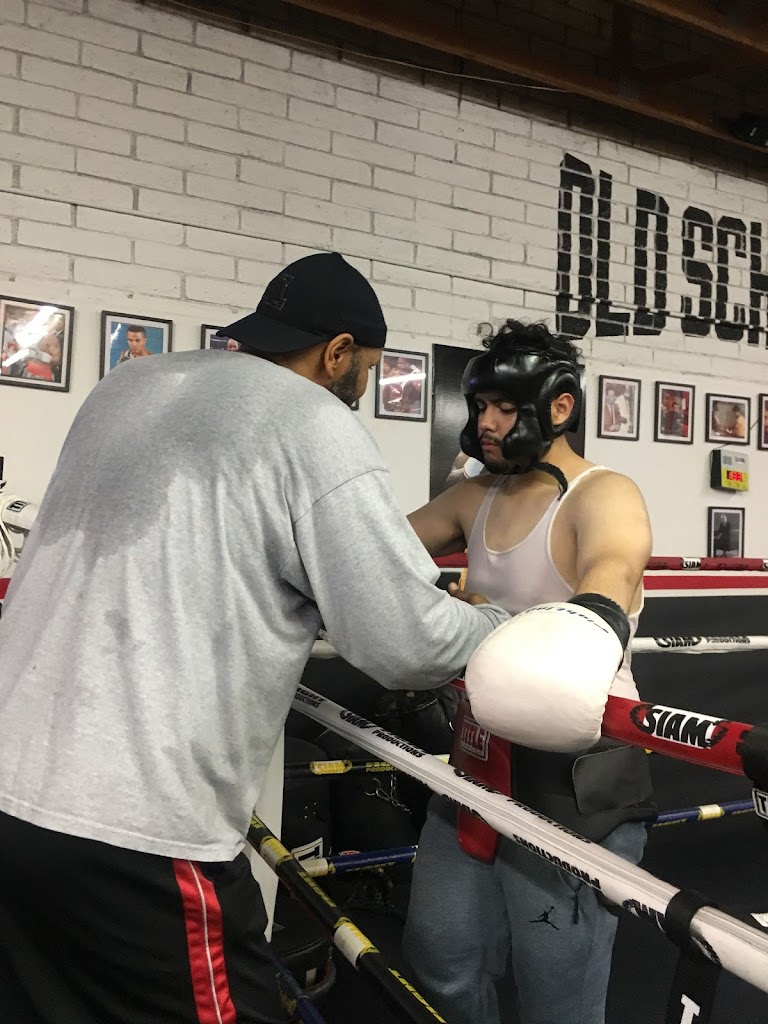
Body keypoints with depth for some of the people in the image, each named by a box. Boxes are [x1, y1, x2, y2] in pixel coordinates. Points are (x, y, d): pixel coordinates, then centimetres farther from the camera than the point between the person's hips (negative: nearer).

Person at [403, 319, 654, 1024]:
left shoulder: (603, 495, -15)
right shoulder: (477, 498, 7)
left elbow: (614, 567, -38)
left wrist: (588, 626, -60)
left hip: (577, 770, -6)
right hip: (479, 754, 7)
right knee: (441, 960, 16)